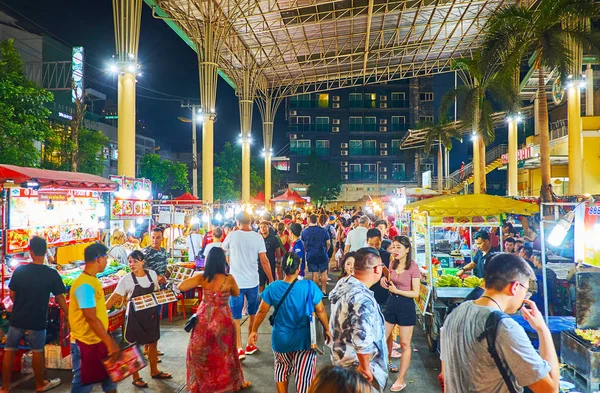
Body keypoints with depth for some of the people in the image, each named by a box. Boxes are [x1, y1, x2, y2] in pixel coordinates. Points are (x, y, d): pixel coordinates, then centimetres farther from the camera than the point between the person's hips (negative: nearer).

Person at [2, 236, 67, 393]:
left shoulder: (19, 270, -5)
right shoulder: (51, 274, -13)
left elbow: (12, 295, 5)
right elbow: (59, 298, -8)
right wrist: (69, 315, 4)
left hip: (17, 319, 2)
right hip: (37, 321, -2)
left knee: (9, 350, 16)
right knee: (37, 352, 13)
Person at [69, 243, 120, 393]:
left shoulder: (93, 280, 6)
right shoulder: (84, 284, -23)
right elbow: (91, 318, -25)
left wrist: (109, 341, 17)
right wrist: (110, 343, -23)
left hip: (98, 340, 9)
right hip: (86, 343, -9)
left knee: (109, 375, 17)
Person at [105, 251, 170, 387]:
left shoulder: (152, 274, -2)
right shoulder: (126, 279, -13)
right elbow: (115, 296, -11)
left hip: (152, 314, 4)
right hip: (135, 316, -4)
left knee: (153, 343, 17)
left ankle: (154, 371, 36)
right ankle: (136, 377, 24)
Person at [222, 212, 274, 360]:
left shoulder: (232, 236, -7)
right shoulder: (258, 237, -5)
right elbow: (264, 261, -6)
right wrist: (271, 281, 2)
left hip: (236, 282, -2)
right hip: (253, 282, 2)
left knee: (235, 317, 6)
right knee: (253, 314, 19)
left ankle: (239, 349, 1)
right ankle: (250, 345, 29)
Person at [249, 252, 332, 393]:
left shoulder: (272, 288, -12)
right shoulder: (310, 286, -16)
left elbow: (262, 312, -3)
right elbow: (320, 311, -8)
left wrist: (254, 330, 12)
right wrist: (327, 330, 8)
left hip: (281, 339, 2)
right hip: (304, 339, -2)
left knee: (282, 368, 27)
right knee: (304, 375, 11)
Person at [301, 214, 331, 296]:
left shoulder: (304, 231, -4)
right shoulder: (323, 230, -7)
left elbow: (303, 244, 7)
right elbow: (328, 243, 0)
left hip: (310, 255, 1)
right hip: (322, 255, -1)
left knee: (315, 273, 8)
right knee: (323, 273, 11)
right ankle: (324, 291, 14)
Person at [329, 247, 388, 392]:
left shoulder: (343, 283, -4)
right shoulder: (362, 298, -32)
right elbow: (362, 339, -39)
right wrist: (365, 367, -25)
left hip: (341, 357, 8)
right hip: (356, 366, -8)